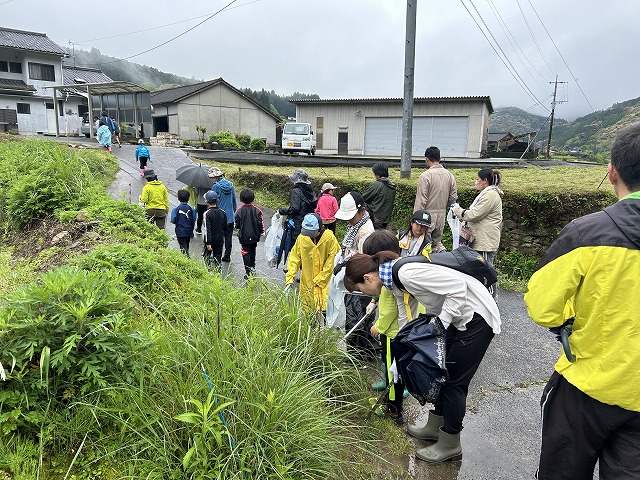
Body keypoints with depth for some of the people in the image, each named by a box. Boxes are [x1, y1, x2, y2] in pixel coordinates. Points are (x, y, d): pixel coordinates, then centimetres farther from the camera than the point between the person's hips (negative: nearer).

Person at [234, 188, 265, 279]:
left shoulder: (239, 211, -13)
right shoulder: (257, 210, -11)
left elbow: (237, 225, -6)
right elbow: (260, 223, -7)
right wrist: (261, 232, 10)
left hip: (244, 237, -2)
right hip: (254, 236, 2)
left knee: (246, 253, 4)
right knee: (252, 252, 21)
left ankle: (248, 272, -1)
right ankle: (252, 268, 35)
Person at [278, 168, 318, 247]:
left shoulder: (296, 191, -14)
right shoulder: (310, 190, 8)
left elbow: (294, 209, -20)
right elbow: (315, 205, 12)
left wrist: (281, 211, -9)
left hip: (298, 224, -8)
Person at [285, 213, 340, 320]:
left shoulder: (329, 238, -11)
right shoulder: (302, 238, -3)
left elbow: (331, 263, -8)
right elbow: (294, 257, 6)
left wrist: (318, 280, -8)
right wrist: (290, 277, -6)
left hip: (325, 283, -3)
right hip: (307, 282, 3)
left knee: (325, 311, -5)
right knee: (308, 311, 7)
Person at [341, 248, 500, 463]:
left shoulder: (406, 272, -27)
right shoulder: (394, 279, 4)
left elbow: (458, 287, -28)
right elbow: (405, 319, 15)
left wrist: (440, 325, -22)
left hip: (476, 318, -9)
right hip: (457, 318, 10)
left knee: (454, 381, 1)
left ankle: (450, 444, 19)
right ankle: (436, 426, 37)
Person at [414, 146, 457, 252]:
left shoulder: (425, 175, -15)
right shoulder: (449, 175, 5)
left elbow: (421, 200, -15)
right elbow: (453, 197, 8)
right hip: (442, 214, 6)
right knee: (437, 241, 20)